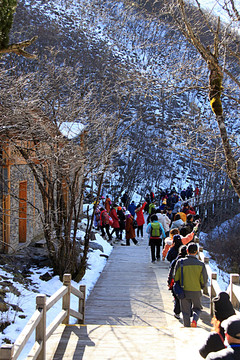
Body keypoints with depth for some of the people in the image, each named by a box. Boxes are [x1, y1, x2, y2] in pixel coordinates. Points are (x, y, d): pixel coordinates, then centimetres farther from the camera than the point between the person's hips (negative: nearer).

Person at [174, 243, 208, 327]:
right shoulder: (201, 264, -9)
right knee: (197, 309, 18)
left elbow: (176, 278, -5)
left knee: (186, 311, 13)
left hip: (184, 291, 0)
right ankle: (194, 320, -8)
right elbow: (204, 280, -6)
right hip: (196, 292, 0)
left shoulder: (180, 262, -10)